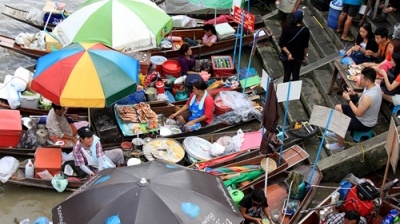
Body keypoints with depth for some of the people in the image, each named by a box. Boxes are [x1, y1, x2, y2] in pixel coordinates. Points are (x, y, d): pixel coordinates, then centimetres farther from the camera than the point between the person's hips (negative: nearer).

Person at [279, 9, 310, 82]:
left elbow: (281, 44, -18)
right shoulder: (305, 30, -17)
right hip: (299, 56, 0)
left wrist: (288, 53, -15)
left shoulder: (287, 29, -18)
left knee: (287, 73, 14)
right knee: (296, 73, 18)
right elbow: (305, 45, -7)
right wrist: (305, 55, 8)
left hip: (287, 55, 0)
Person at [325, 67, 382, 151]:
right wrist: (355, 93, -5)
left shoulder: (367, 97, -41)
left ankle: (340, 145, 18)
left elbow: (358, 113, -27)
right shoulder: (375, 86, -12)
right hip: (366, 115, 9)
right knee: (337, 108, 14)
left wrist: (348, 99, -20)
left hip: (364, 123, -9)